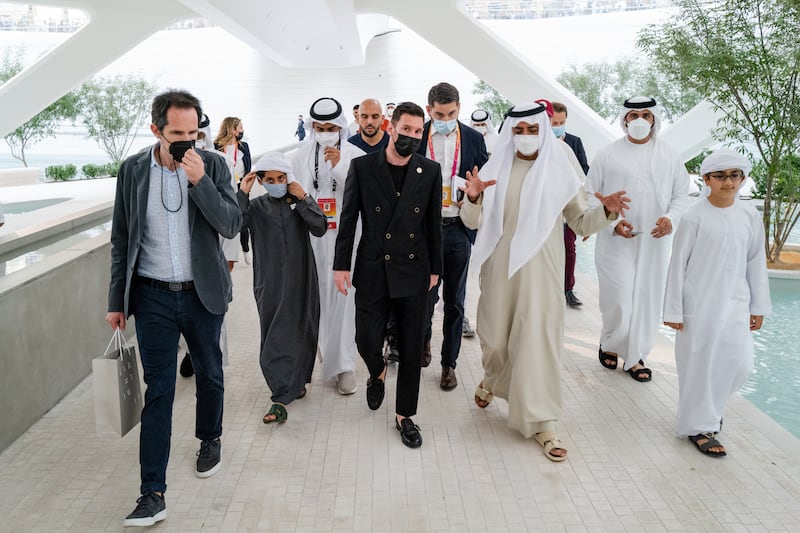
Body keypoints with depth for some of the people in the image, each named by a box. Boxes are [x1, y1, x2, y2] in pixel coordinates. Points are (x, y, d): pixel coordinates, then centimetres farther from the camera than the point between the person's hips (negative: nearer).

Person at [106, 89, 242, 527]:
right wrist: (117, 300, 5)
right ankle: (152, 494, 7)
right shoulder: (132, 170, -1)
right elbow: (121, 240, 4)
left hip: (202, 293, 0)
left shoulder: (212, 165, -4)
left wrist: (200, 181, -23)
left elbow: (231, 225, -11)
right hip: (153, 295, 0)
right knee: (157, 391, 1)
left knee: (209, 373, 17)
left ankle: (210, 438, 44)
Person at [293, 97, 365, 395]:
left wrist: (340, 167, -15)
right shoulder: (301, 157, 6)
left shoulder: (356, 156, 0)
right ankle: (325, 347, 32)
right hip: (311, 237, 2)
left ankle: (343, 365, 2)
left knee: (343, 299, -4)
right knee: (315, 297, 10)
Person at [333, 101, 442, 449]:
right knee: (366, 340, 2)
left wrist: (435, 268, 8)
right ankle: (377, 374, 39)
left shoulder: (430, 171, 2)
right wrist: (341, 264, -2)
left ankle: (404, 415, 23)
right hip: (372, 270, -1)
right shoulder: (362, 167, -2)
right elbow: (348, 219, 0)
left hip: (413, 272, 1)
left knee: (412, 348, 6)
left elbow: (434, 223, 6)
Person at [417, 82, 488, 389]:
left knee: (454, 300, 7)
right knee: (426, 294, 6)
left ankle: (449, 362, 21)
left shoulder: (473, 139, 4)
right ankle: (424, 339, 37)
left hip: (459, 228, 1)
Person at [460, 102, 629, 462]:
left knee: (538, 340, -2)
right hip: (499, 266, 2)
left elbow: (581, 222, 2)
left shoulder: (560, 168, 0)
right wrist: (473, 198, -21)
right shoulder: (496, 168, 2)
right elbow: (472, 222, 0)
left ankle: (542, 422, 11)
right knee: (494, 337, 12)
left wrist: (606, 210, -18)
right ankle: (493, 380, 46)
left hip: (541, 268, -1)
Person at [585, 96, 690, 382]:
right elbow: (590, 196, 0)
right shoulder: (608, 155, -2)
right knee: (619, 301, -5)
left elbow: (681, 194, 10)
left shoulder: (669, 155, 6)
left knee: (648, 299, 7)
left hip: (654, 242, 3)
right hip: (616, 242, -3)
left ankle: (636, 356, 23)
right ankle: (609, 344, 24)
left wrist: (671, 218, -10)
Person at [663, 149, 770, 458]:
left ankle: (709, 406, 34)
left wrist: (758, 307, 10)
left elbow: (756, 264, 9)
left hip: (735, 305, 4)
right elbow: (678, 265, -7)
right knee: (699, 364, 3)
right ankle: (699, 426, 21)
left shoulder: (750, 216, 3)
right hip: (699, 305, -4)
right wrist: (673, 310, -6)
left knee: (740, 365, 5)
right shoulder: (695, 217, -10)